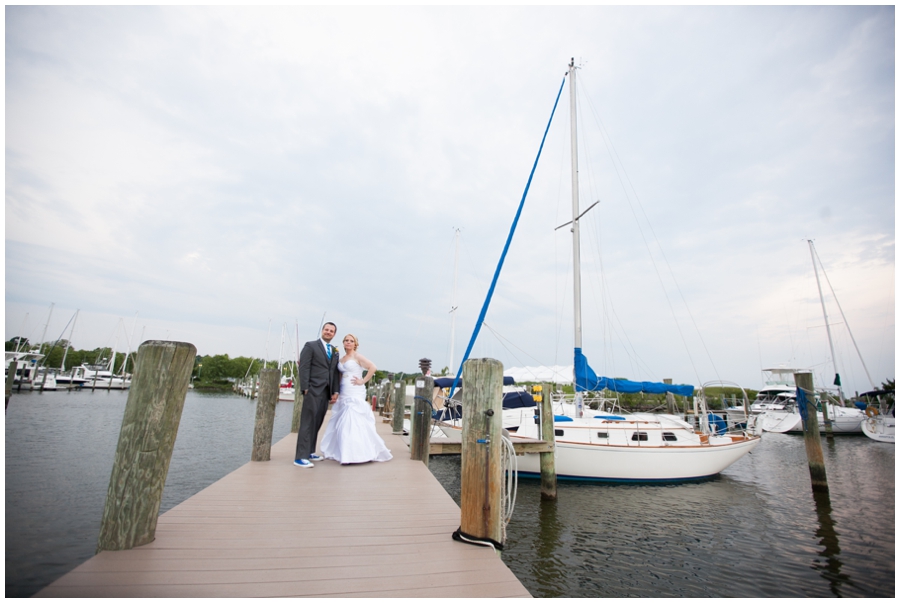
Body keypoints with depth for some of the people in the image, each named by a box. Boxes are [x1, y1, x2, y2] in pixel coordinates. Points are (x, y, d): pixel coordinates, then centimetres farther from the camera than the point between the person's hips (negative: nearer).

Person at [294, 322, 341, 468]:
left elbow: (336, 373, 14)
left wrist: (335, 391, 5)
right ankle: (300, 457, -2)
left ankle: (310, 452, 21)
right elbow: (304, 368, -7)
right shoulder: (310, 346, 0)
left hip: (326, 392, 6)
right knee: (308, 423, -6)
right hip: (313, 390, -6)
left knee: (317, 423, 11)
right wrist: (305, 389, -14)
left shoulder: (335, 351, 17)